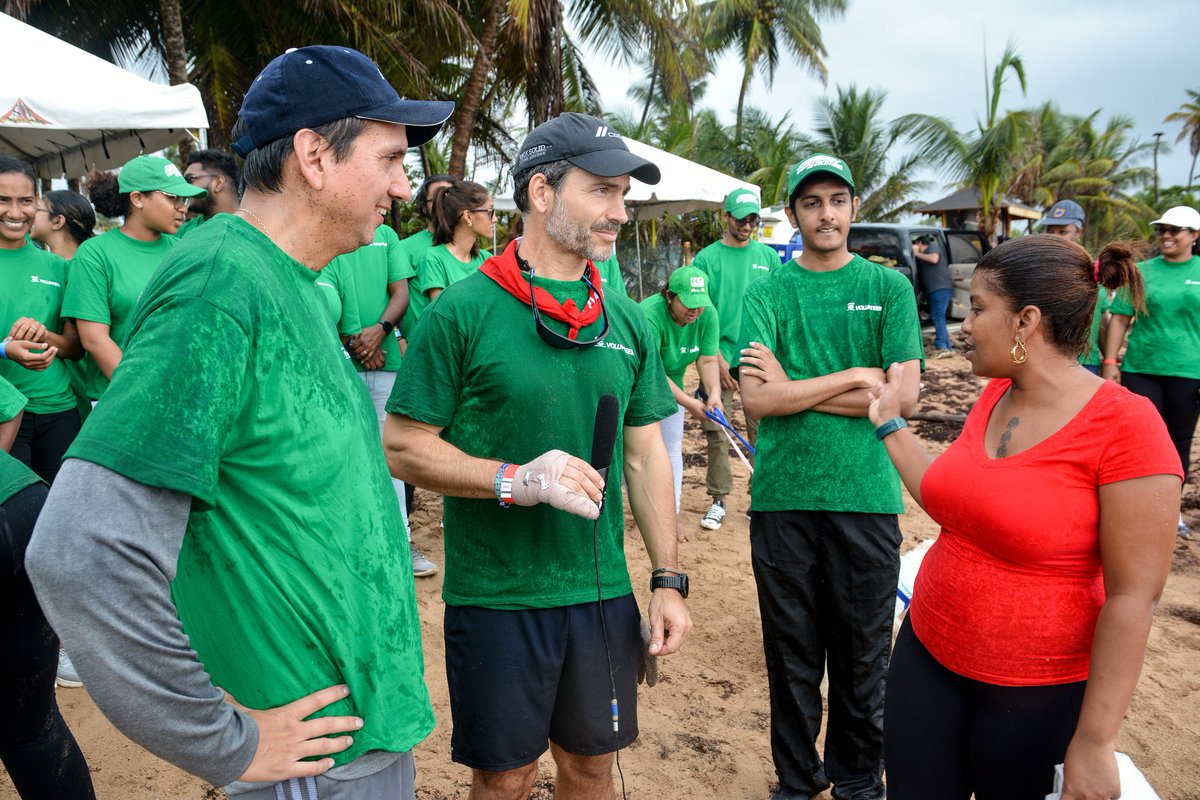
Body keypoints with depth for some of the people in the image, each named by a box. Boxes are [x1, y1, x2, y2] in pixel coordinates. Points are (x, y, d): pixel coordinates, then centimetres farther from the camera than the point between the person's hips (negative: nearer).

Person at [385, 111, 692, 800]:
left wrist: (669, 579, 5)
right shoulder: (464, 311, -11)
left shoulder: (626, 322, 4)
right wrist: (516, 480, -23)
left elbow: (646, 454, 9)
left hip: (604, 593, 5)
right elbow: (403, 447, -10)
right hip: (495, 596, -4)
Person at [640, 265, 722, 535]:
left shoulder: (708, 315, -17)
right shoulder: (649, 315, -34)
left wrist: (714, 394, -33)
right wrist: (689, 403, -37)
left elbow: (707, 360, -14)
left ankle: (670, 516, 21)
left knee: (672, 450, 10)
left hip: (671, 386, 6)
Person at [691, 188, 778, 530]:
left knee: (762, 431, 5)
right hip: (720, 358, -2)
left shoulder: (768, 256, 9)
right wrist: (717, 357, -9)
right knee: (715, 430, 1)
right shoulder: (707, 258, 1)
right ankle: (718, 500, 12)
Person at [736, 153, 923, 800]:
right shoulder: (767, 293, 3)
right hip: (783, 498, 0)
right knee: (791, 654, 12)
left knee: (863, 653, 12)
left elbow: (904, 396, -7)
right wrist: (856, 376, -10)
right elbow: (756, 398, -10)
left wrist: (794, 388, -10)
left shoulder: (889, 287, 5)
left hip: (866, 497, 0)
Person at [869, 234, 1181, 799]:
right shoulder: (995, 397, 1)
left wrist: (1094, 743, -18)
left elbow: (1133, 598, -19)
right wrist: (889, 423, 12)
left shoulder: (1124, 424, -20)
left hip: (1038, 692, -6)